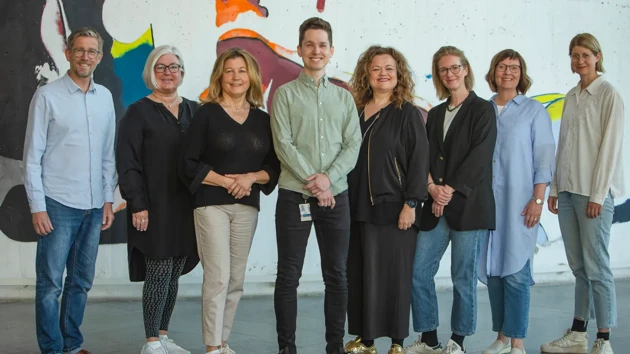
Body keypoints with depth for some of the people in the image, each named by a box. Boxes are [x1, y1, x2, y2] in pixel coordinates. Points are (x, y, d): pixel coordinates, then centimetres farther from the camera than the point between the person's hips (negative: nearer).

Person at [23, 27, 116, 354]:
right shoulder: (47, 96, -3)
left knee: (81, 281, 12)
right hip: (58, 205, -4)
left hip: (93, 207, 5)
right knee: (50, 283, 0)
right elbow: (32, 156, -4)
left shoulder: (105, 97, 10)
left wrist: (108, 200, 10)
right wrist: (37, 207, -8)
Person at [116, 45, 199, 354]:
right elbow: (127, 163, -6)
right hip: (155, 206, -5)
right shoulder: (139, 112, -1)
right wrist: (137, 205, -13)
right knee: (159, 271, -5)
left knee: (174, 273, 10)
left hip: (186, 206, 5)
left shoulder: (194, 111, 12)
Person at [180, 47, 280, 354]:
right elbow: (189, 164, -6)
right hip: (212, 205, -4)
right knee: (217, 278, -9)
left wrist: (251, 178, -11)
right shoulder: (206, 114, -1)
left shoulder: (262, 119, 9)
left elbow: (274, 166, 8)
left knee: (236, 281, 8)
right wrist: (225, 181, -14)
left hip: (247, 206, 4)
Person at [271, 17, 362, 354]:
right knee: (288, 275, 2)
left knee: (336, 275, 7)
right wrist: (313, 183, -14)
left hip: (336, 195, 3)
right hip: (294, 194, -2)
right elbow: (283, 144, -7)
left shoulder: (344, 97, 11)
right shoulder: (285, 94, 2)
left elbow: (353, 145, 2)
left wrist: (328, 178, -14)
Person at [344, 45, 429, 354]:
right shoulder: (355, 111, 10)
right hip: (358, 206, 4)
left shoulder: (408, 114, -2)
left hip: (394, 206, -4)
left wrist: (411, 203, -14)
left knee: (394, 274, 1)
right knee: (360, 273, 7)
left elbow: (419, 160, -8)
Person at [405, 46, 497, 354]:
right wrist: (432, 186, -9)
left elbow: (479, 157, -8)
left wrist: (451, 190, -14)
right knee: (419, 272, 1)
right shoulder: (435, 114, 17)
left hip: (468, 205, -5)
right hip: (435, 206, 5)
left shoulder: (482, 110, 1)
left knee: (463, 277, 1)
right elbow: (426, 156, 9)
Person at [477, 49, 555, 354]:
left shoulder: (534, 110, 2)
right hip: (485, 200, 3)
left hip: (519, 201, -3)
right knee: (492, 269, 6)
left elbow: (544, 157, -2)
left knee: (515, 271, -6)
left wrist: (538, 200, -9)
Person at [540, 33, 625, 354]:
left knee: (596, 266, -4)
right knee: (578, 266, 10)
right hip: (567, 191, 6)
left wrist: (598, 195, -13)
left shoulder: (609, 96, -5)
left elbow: (610, 146, -10)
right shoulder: (571, 97, 14)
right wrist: (554, 189, 11)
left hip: (593, 193, -6)